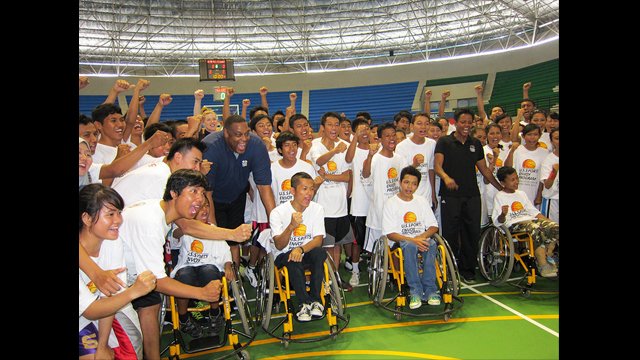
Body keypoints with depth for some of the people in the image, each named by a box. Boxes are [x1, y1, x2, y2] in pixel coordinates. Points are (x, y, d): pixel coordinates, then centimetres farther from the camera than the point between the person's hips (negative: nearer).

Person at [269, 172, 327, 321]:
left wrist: (301, 249, -31)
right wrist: (291, 226, -36)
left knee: (319, 252, -30)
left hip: (307, 253, 2)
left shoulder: (317, 209, -5)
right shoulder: (278, 212, -13)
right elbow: (279, 246, -18)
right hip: (284, 256, -2)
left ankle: (315, 299, -24)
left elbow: (318, 240, -11)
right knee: (293, 260, -36)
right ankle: (305, 302, -28)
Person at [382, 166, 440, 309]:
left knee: (431, 244, -31)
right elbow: (390, 234, -7)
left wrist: (422, 236, -13)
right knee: (410, 246, -37)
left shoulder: (422, 201, 12)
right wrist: (412, 239, -21)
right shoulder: (391, 203, 0)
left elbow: (433, 226, 9)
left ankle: (430, 289, -26)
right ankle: (415, 291, -30)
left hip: (421, 239, 3)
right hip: (400, 242, -3)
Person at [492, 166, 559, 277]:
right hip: (514, 224, -7)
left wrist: (548, 221, 9)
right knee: (536, 230, -36)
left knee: (555, 227, -18)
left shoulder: (521, 194, 23)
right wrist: (503, 215, -27)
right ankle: (543, 265, -33)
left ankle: (548, 258, -15)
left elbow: (534, 212, 23)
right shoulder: (500, 197, 3)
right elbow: (497, 222, -4)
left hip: (531, 220, 7)